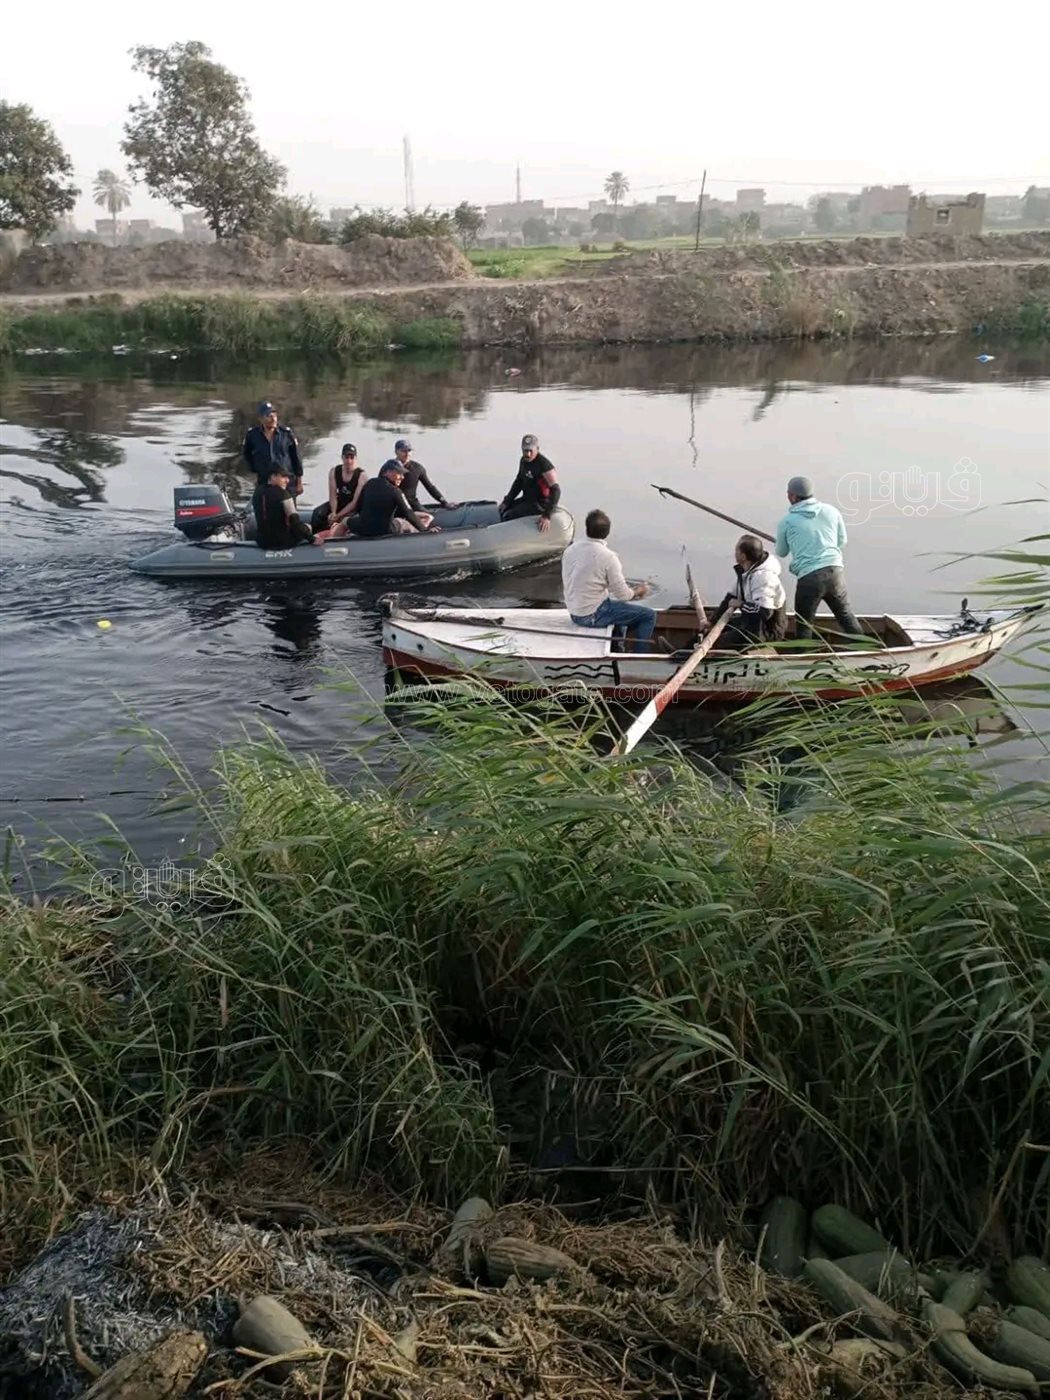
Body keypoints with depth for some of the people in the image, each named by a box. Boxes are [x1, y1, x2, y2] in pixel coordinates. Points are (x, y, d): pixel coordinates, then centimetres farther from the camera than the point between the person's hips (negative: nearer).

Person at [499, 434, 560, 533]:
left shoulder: (544, 465, -23)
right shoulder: (524, 460, 4)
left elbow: (556, 490, -26)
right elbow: (519, 481, 19)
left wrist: (547, 515, -33)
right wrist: (507, 501, 10)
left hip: (539, 504, -9)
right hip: (527, 499, 9)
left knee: (507, 517, -20)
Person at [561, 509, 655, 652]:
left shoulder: (570, 550, -1)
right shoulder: (607, 556, -20)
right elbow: (622, 594, -15)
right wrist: (638, 591, 9)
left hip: (574, 614, 8)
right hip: (593, 616, -7)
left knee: (619, 606, 35)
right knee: (649, 615, 1)